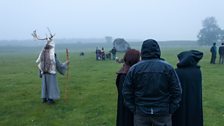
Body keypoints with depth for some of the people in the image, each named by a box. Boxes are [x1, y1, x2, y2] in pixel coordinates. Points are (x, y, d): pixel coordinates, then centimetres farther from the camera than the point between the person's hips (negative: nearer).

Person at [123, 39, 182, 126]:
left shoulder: (134, 69, -3)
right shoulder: (167, 68, -5)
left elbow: (126, 93, -1)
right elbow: (177, 92, -4)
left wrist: (134, 110, 6)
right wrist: (170, 110, 3)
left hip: (140, 113, 1)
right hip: (163, 112, -1)